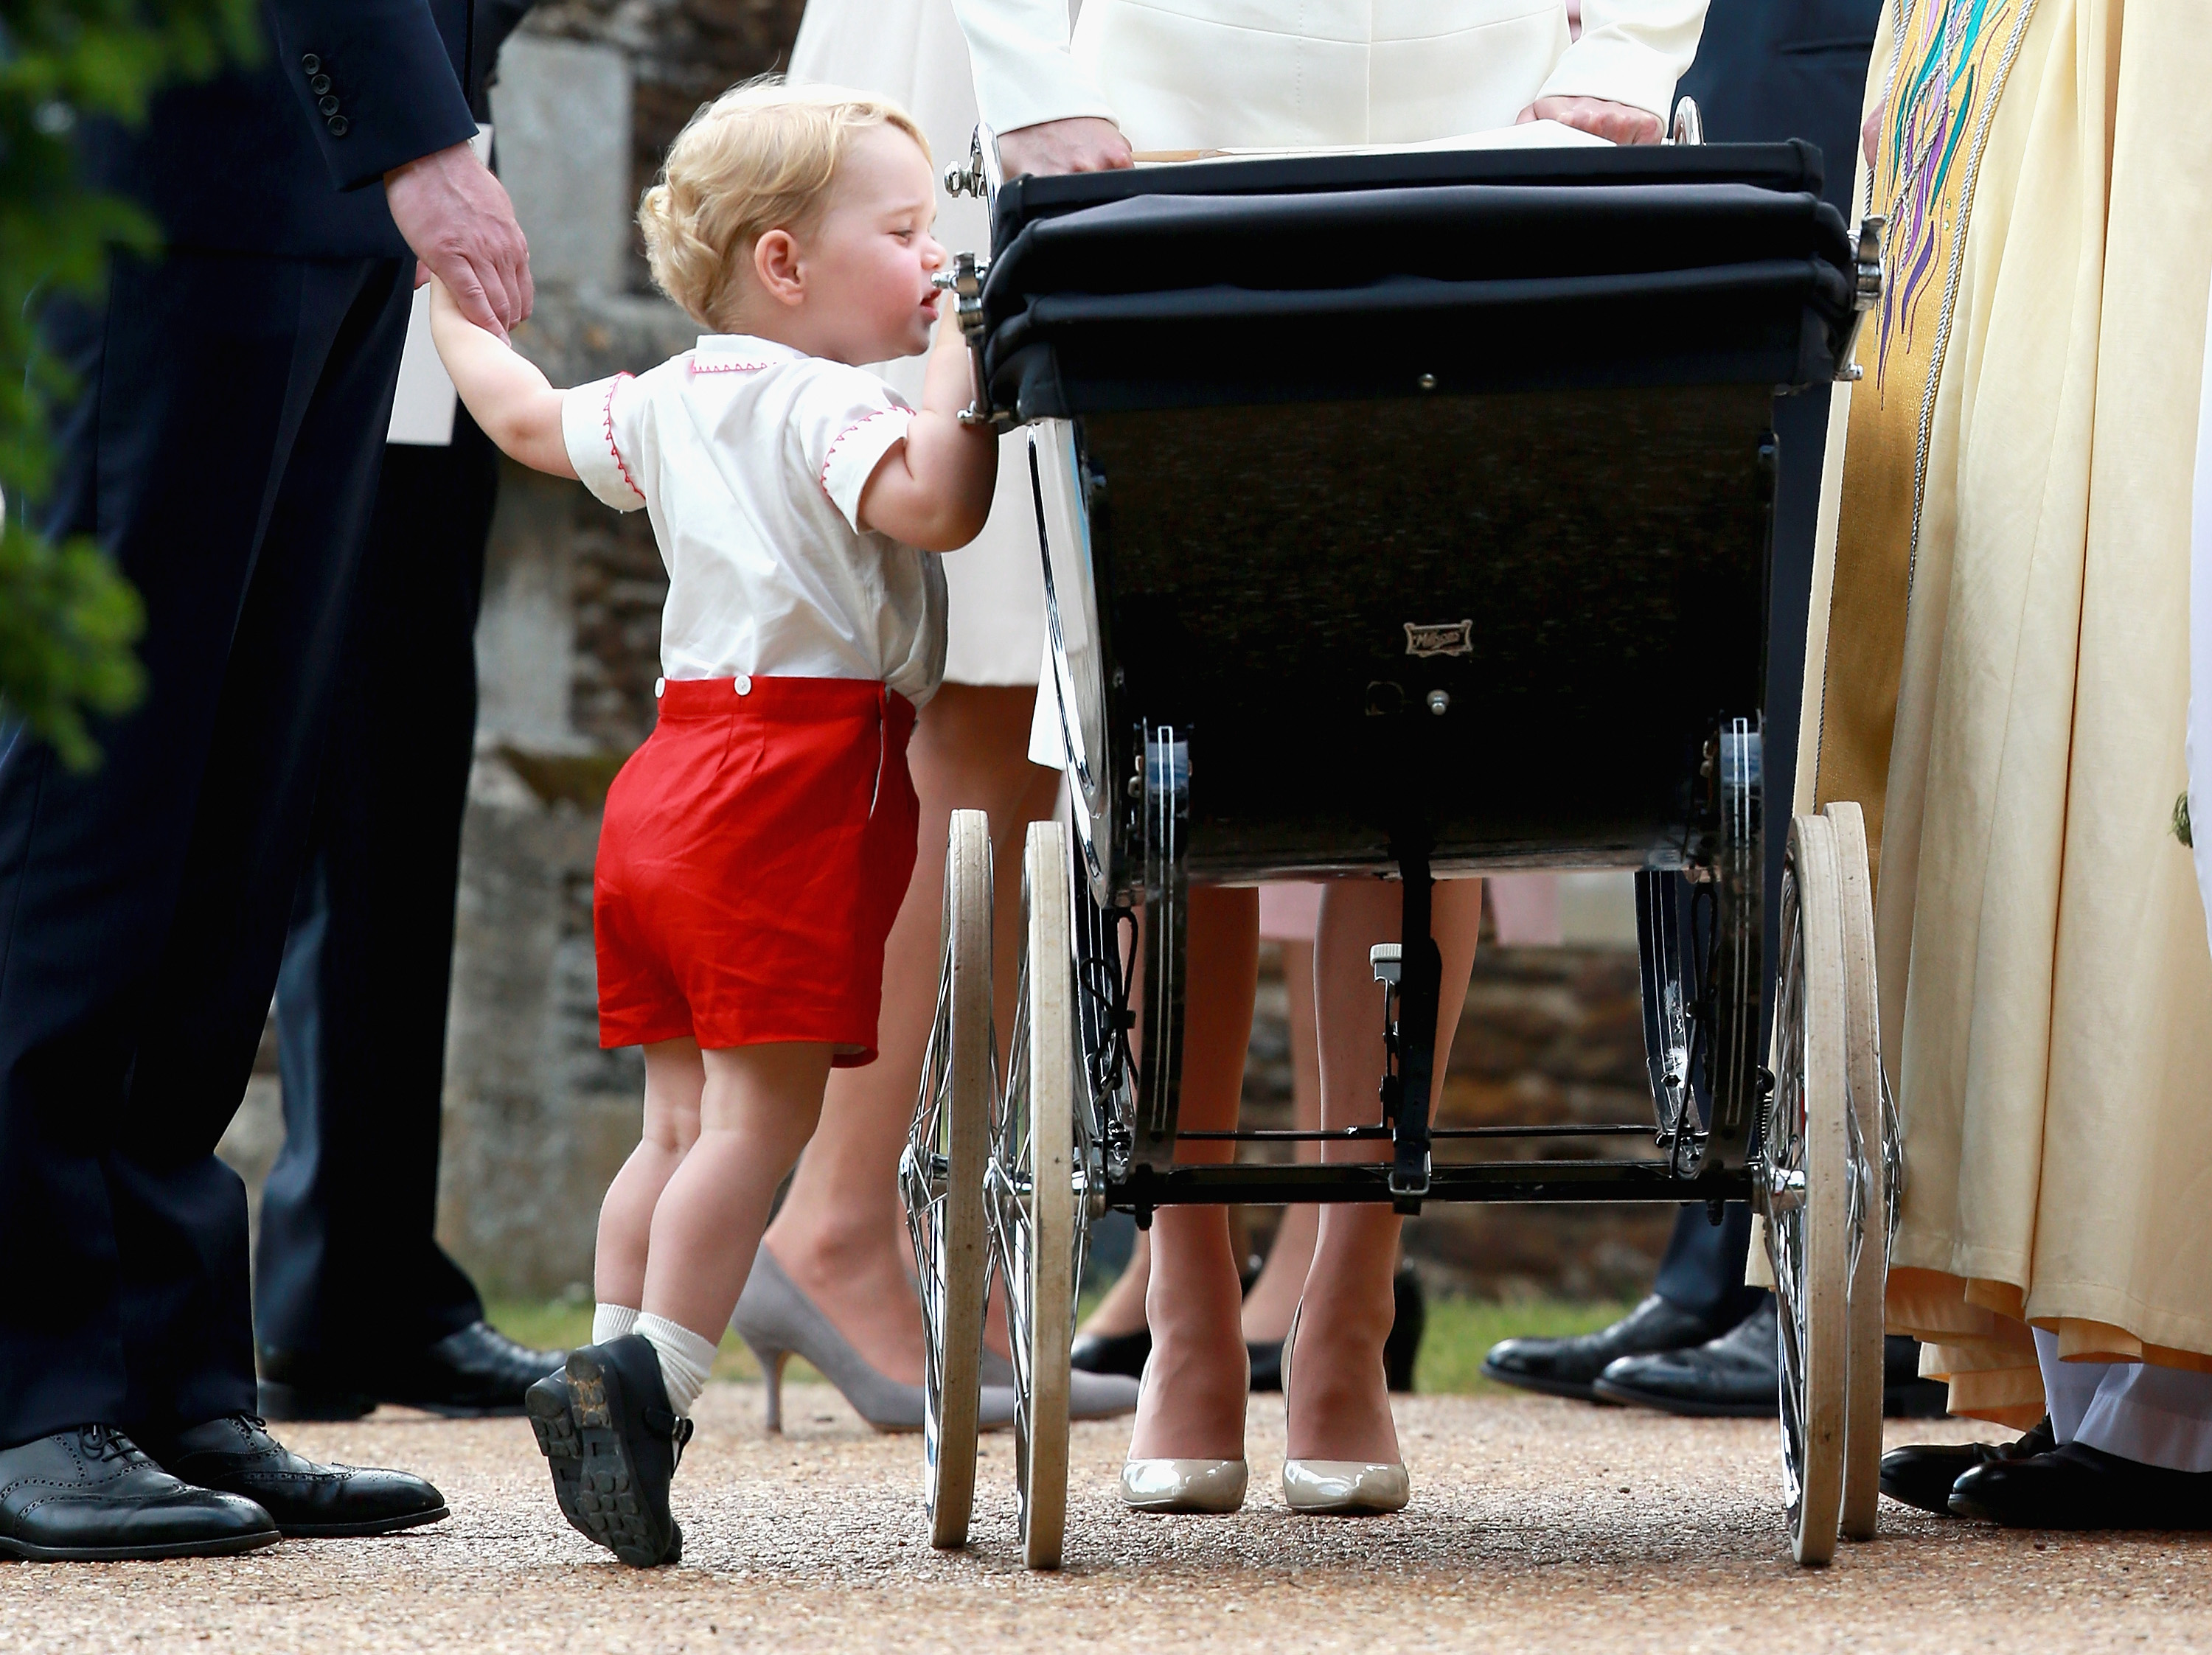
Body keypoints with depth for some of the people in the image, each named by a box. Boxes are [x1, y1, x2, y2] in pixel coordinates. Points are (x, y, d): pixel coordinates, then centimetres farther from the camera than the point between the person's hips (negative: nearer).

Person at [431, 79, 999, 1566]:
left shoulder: (670, 403, 15)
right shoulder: (825, 403, -11)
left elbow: (528, 418, 31)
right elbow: (937, 504, -29)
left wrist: (450, 303, 46)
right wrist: (965, 366, -19)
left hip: (675, 772, 9)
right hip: (795, 787, -9)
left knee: (685, 1120, 12)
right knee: (762, 1112, -8)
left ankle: (618, 1371, 10)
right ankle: (643, 1382, -14)